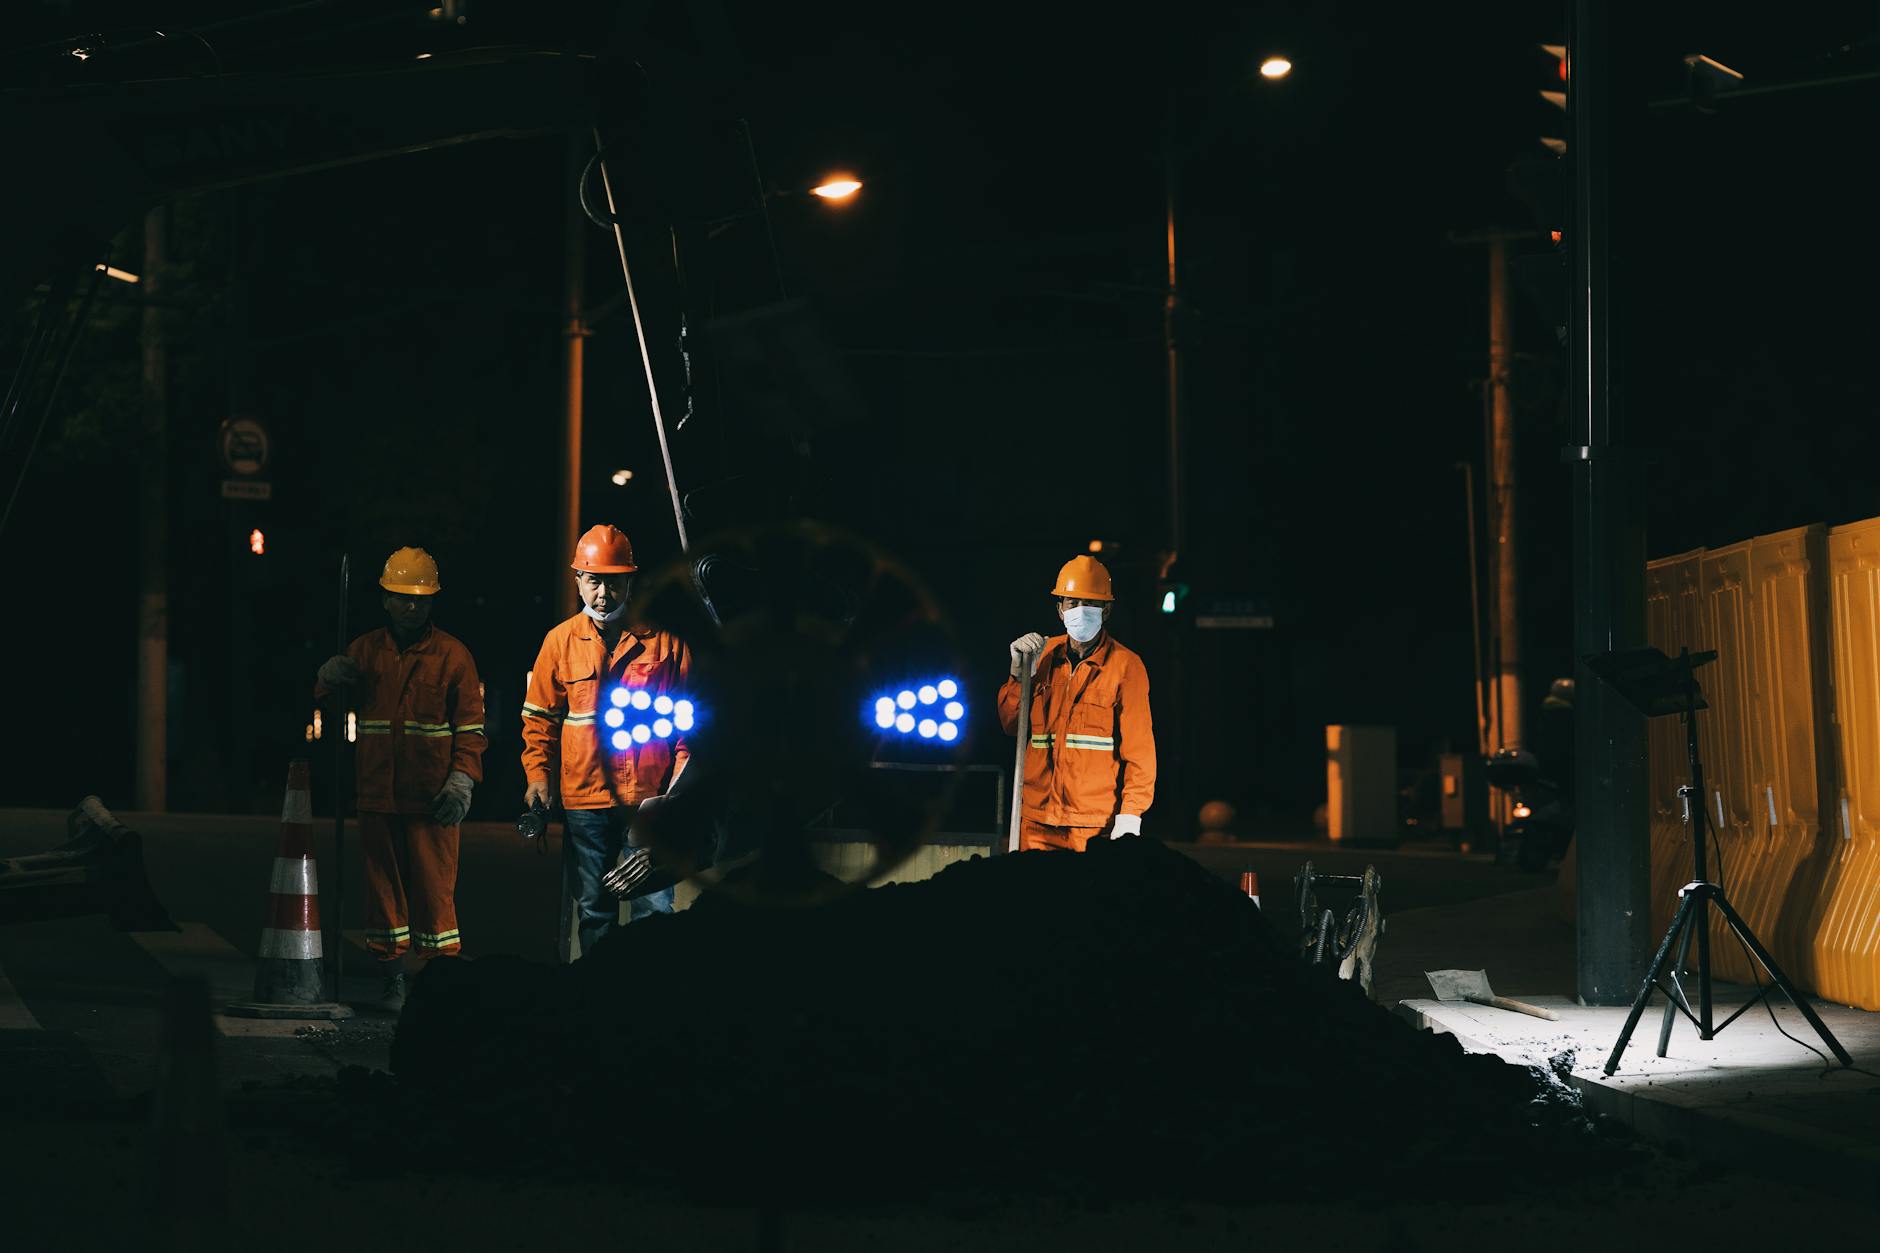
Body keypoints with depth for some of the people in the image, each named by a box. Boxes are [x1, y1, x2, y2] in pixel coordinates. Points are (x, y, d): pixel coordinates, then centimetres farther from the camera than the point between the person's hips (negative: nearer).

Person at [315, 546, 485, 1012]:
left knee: (433, 886, -5)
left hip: (432, 798, -3)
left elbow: (471, 725, 1)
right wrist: (330, 683, -3)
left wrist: (462, 779, -12)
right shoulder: (363, 651, 11)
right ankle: (391, 977, 16)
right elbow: (334, 711, 19)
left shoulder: (452, 655, 2)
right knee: (384, 885, 8)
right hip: (377, 795, 3)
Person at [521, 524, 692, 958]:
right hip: (584, 797, 2)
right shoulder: (560, 641, 6)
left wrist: (682, 775, -2)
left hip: (650, 795, -2)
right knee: (593, 909, 9)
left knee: (654, 905, -3)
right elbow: (539, 715, 11)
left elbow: (687, 714, 7)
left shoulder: (665, 639, 1)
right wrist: (538, 773, -1)